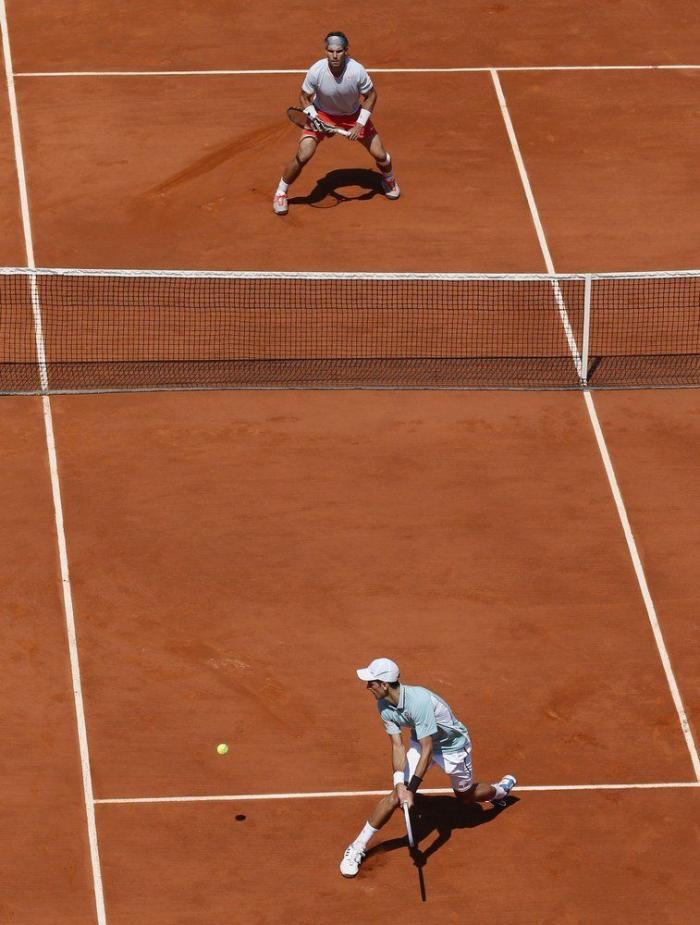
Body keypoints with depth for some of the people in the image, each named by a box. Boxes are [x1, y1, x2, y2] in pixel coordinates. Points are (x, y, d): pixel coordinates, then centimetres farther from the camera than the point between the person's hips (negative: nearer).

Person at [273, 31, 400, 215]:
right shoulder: (315, 71, -30)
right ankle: (280, 193, 8)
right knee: (302, 156, -15)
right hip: (322, 115, -1)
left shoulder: (357, 71, -30)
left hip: (353, 115, 1)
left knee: (379, 154, 1)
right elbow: (305, 97, -11)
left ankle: (389, 179, 38)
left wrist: (360, 124, -19)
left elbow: (370, 95, -13)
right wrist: (313, 117, -26)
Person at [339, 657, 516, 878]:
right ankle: (357, 847, -5)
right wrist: (400, 785, -28)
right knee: (396, 796, -11)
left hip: (452, 746, -5)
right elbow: (398, 746, -16)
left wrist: (411, 788, -36)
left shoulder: (419, 701, -41)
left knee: (465, 796, 16)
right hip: (421, 742, 5)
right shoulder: (384, 705, -19)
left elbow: (427, 749, -36)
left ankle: (501, 789, 50)